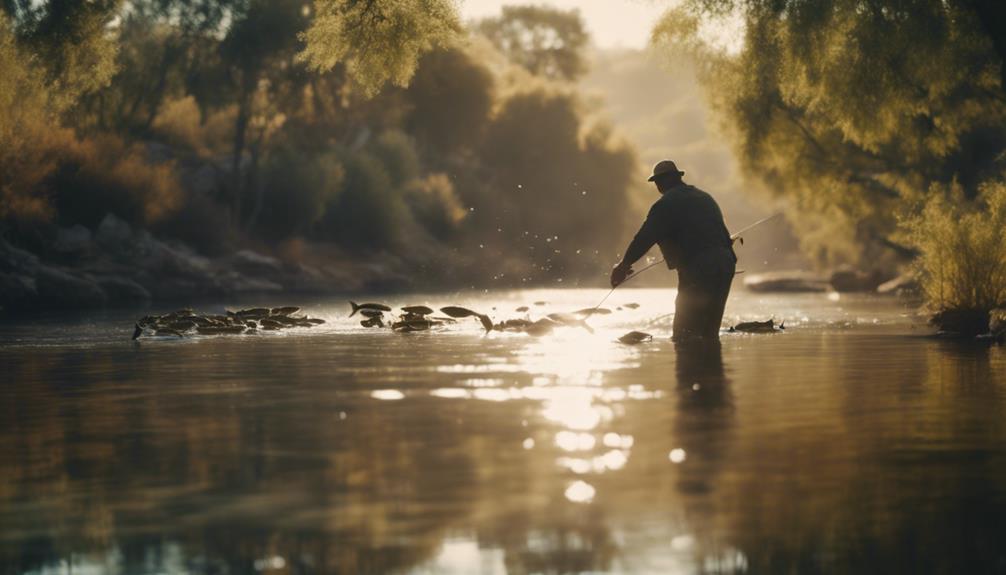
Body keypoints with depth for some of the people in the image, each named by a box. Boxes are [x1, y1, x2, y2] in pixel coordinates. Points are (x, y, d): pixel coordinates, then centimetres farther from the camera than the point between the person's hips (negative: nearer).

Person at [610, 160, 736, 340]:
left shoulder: (666, 205, -5)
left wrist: (624, 265, 5)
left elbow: (645, 237, -7)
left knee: (684, 335, -6)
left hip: (698, 270, -8)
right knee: (710, 333, 14)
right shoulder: (705, 198, 20)